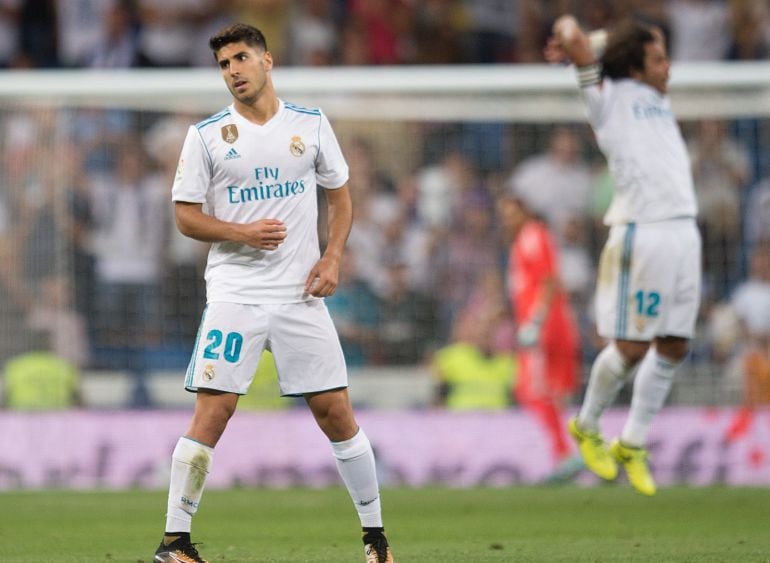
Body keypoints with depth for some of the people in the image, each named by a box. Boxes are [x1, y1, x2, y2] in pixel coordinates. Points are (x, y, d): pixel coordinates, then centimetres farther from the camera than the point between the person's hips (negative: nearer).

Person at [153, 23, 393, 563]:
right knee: (211, 413, -11)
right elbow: (186, 215, 2)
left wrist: (333, 256, -1)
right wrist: (242, 233, -14)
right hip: (234, 294, -2)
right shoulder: (206, 135, 1)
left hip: (301, 295, 2)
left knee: (336, 412, 1)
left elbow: (341, 195, 15)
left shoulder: (311, 124, 7)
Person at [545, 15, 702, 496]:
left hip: (684, 232, 7)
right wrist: (576, 42, 13)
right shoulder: (609, 97, 1)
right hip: (642, 233, -7)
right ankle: (587, 427, 18)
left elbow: (648, 39, 33)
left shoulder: (657, 99, 20)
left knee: (674, 347, 6)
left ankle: (633, 445, 17)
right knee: (632, 347, -4)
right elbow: (573, 39, -6)